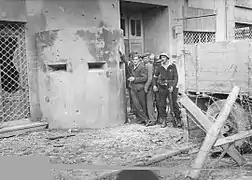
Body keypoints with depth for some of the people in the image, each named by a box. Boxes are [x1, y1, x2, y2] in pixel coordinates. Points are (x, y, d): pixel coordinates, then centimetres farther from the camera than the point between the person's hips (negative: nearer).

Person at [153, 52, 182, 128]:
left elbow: (176, 77, -2)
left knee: (174, 104, -6)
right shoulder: (160, 68, 8)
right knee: (161, 104, 0)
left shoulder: (173, 66, 1)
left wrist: (172, 86, -13)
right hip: (162, 87, 3)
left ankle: (178, 119, 7)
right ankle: (163, 121, 8)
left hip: (171, 87, -3)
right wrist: (154, 85, 11)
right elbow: (155, 76, 22)